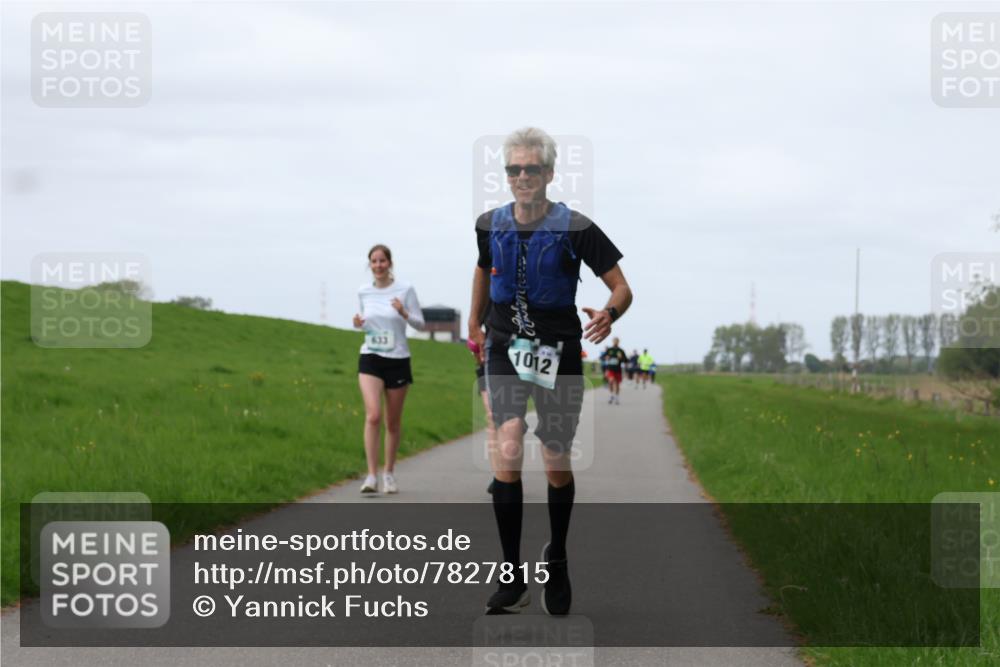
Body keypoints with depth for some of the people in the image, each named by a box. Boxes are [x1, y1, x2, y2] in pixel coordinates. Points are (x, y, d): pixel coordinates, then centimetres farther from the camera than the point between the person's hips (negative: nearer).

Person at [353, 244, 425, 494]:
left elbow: (420, 324, -1)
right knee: (373, 415, -17)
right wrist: (359, 323, -3)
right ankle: (371, 476, -18)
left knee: (393, 421, 7)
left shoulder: (405, 289, -4)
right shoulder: (363, 292, 5)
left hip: (398, 360, -1)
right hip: (370, 360, 1)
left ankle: (389, 473, 24)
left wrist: (403, 313, -20)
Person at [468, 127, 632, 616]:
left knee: (556, 464, 6)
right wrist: (474, 324, 26)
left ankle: (557, 561, 33)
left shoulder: (575, 229, -11)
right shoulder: (490, 225, -1)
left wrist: (609, 313, -30)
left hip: (558, 353, -1)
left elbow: (621, 287, -8)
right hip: (505, 350, 1)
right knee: (507, 450, -18)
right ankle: (512, 576, -14)